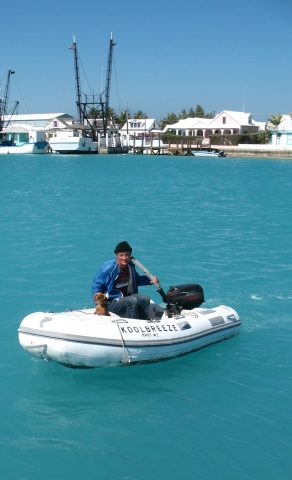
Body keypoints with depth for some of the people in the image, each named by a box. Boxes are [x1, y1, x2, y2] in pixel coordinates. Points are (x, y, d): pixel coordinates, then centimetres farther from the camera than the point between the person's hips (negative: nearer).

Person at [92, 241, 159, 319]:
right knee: (133, 301, -28)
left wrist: (150, 281, 6)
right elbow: (96, 285, -12)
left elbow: (136, 280, 22)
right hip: (111, 302, -7)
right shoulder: (108, 268, -18)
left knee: (145, 299, -9)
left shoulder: (130, 266, 3)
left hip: (126, 297, 7)